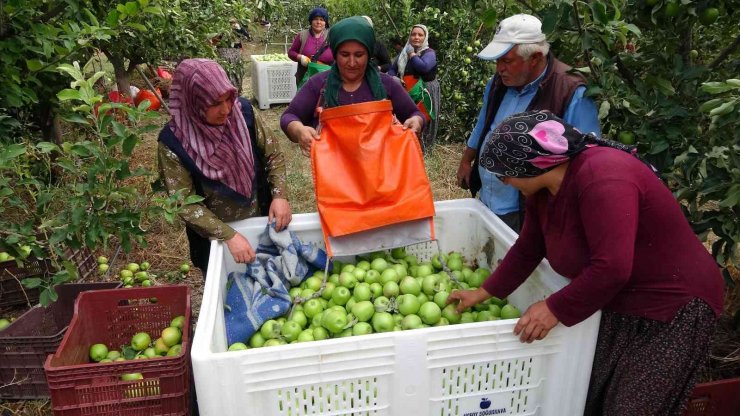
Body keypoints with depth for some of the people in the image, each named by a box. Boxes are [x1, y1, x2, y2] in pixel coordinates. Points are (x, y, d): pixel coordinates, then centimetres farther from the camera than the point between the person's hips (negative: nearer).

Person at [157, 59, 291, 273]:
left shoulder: (242, 112, -16)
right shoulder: (174, 142, -23)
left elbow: (273, 154, -4)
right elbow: (184, 204, -20)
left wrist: (280, 195, -17)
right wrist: (229, 235, -26)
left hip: (261, 221, 3)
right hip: (214, 238, -2)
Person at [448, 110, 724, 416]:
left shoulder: (602, 178, -30)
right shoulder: (544, 188, -2)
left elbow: (612, 269, -35)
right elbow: (527, 251, 10)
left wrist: (555, 309, -24)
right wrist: (484, 292, 12)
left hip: (673, 307, -8)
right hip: (615, 303, 8)